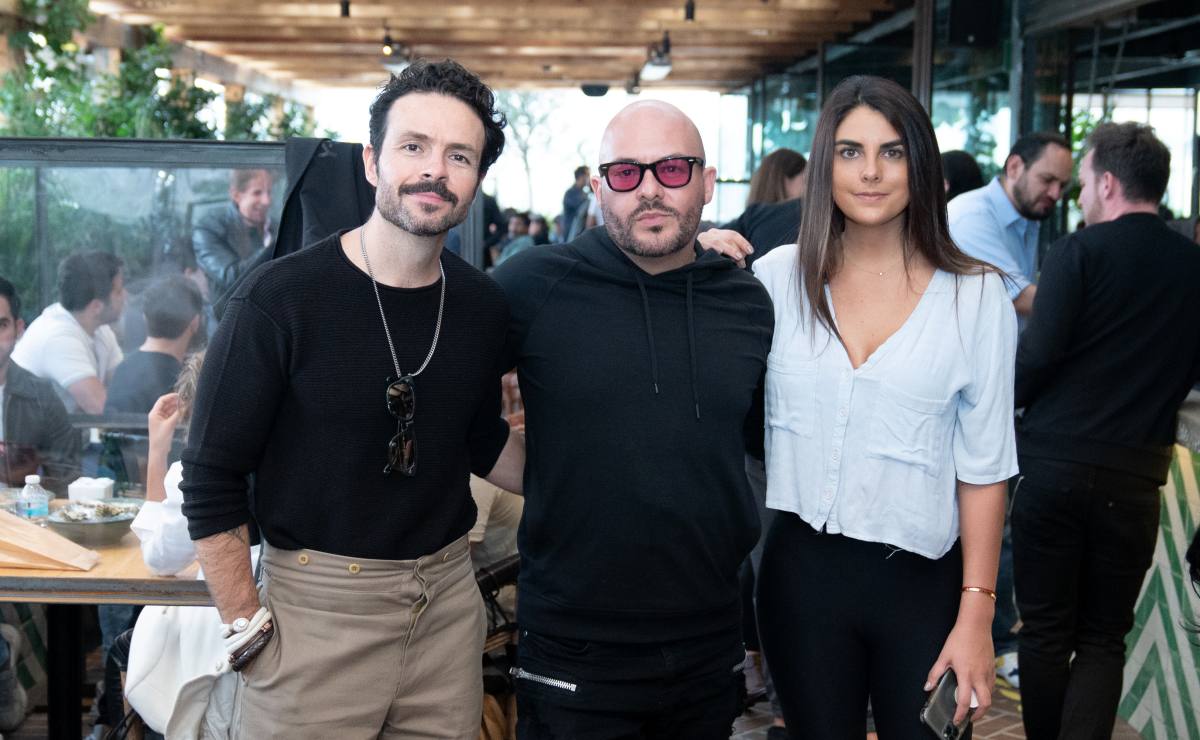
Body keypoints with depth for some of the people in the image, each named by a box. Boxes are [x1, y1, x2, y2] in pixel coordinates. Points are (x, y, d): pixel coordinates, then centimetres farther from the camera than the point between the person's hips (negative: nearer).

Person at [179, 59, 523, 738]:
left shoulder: (484, 307, 1)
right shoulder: (282, 298, -14)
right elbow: (212, 479, -9)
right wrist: (249, 631, -11)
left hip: (449, 598, 5)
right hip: (316, 604, -4)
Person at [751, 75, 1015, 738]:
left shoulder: (976, 295, -5)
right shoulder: (779, 275, -1)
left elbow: (983, 468, -3)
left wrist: (976, 617, -6)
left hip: (922, 582, -1)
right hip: (802, 568, 1)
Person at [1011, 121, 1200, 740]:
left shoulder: (1079, 251, -7)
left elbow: (1037, 357, -14)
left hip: (1054, 461, -2)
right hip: (1134, 475, 3)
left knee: (1045, 630, 10)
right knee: (1103, 639, 10)